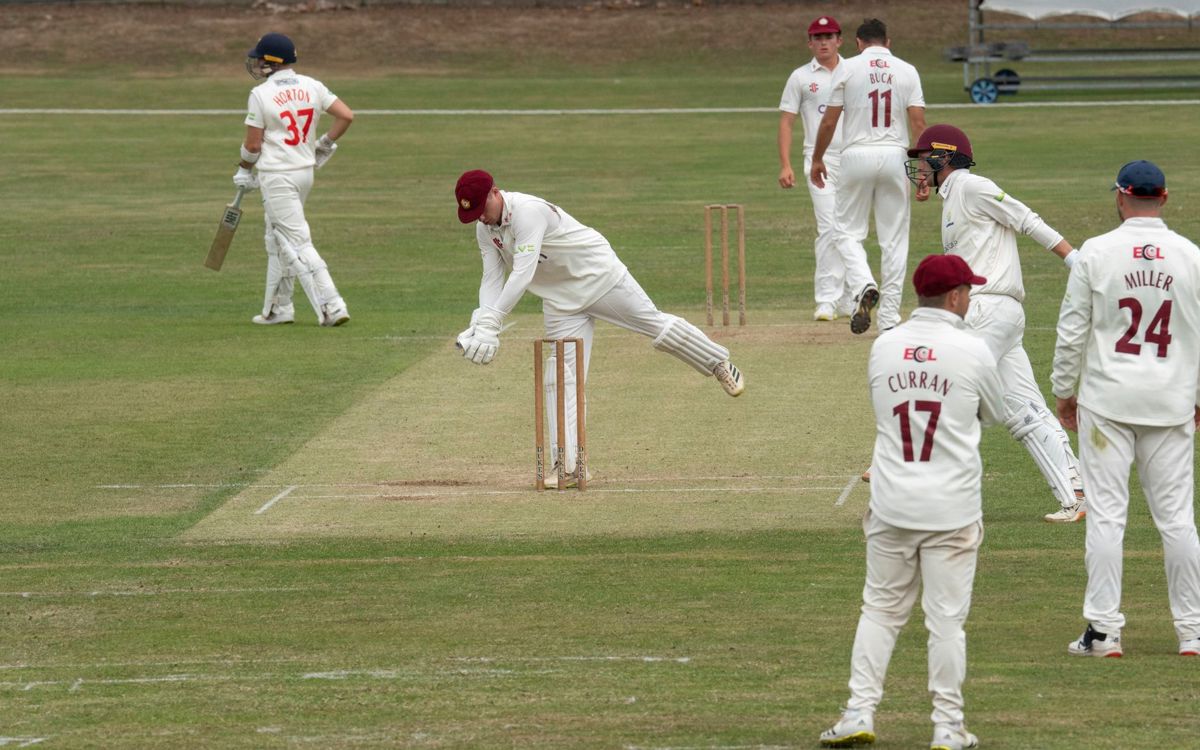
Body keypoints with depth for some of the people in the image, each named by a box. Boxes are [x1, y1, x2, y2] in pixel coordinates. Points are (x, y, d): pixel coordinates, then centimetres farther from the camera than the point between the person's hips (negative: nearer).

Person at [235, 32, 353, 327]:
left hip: (277, 176, -7)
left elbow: (253, 145, -10)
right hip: (305, 171, 7)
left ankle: (331, 306, -16)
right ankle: (278, 308, 24)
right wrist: (325, 145, 13)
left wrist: (245, 168, 9)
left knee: (296, 242, -7)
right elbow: (346, 116, 0)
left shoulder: (261, 94, -12)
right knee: (278, 241, 20)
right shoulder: (312, 87, 4)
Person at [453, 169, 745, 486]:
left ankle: (718, 362, 30)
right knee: (561, 376, -3)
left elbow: (522, 274, -39)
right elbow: (493, 280, -8)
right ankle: (568, 463, -5)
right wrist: (481, 324, -26)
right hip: (561, 301, 6)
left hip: (598, 276, -6)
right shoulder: (485, 229, -6)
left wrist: (491, 320, -43)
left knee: (654, 323, 4)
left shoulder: (528, 211, -31)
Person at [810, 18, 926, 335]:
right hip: (894, 156, 2)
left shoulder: (847, 68, -1)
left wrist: (817, 159, 12)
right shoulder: (907, 71, 3)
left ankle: (864, 285, -20)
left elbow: (829, 121, -1)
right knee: (894, 238, 8)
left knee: (848, 231, 9)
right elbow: (918, 122, -5)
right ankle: (889, 318, 7)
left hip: (856, 156, -2)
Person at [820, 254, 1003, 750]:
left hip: (891, 505, 3)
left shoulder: (883, 348, 2)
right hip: (951, 509, -3)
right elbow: (994, 414, 9)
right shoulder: (972, 351, -8)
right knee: (946, 619, 3)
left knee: (881, 610, 12)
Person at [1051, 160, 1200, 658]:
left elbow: (1072, 331, -2)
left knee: (1106, 514, 1)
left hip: (1107, 400, -2)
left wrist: (1064, 390, 10)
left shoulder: (1096, 253, -6)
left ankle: (1104, 630, -1)